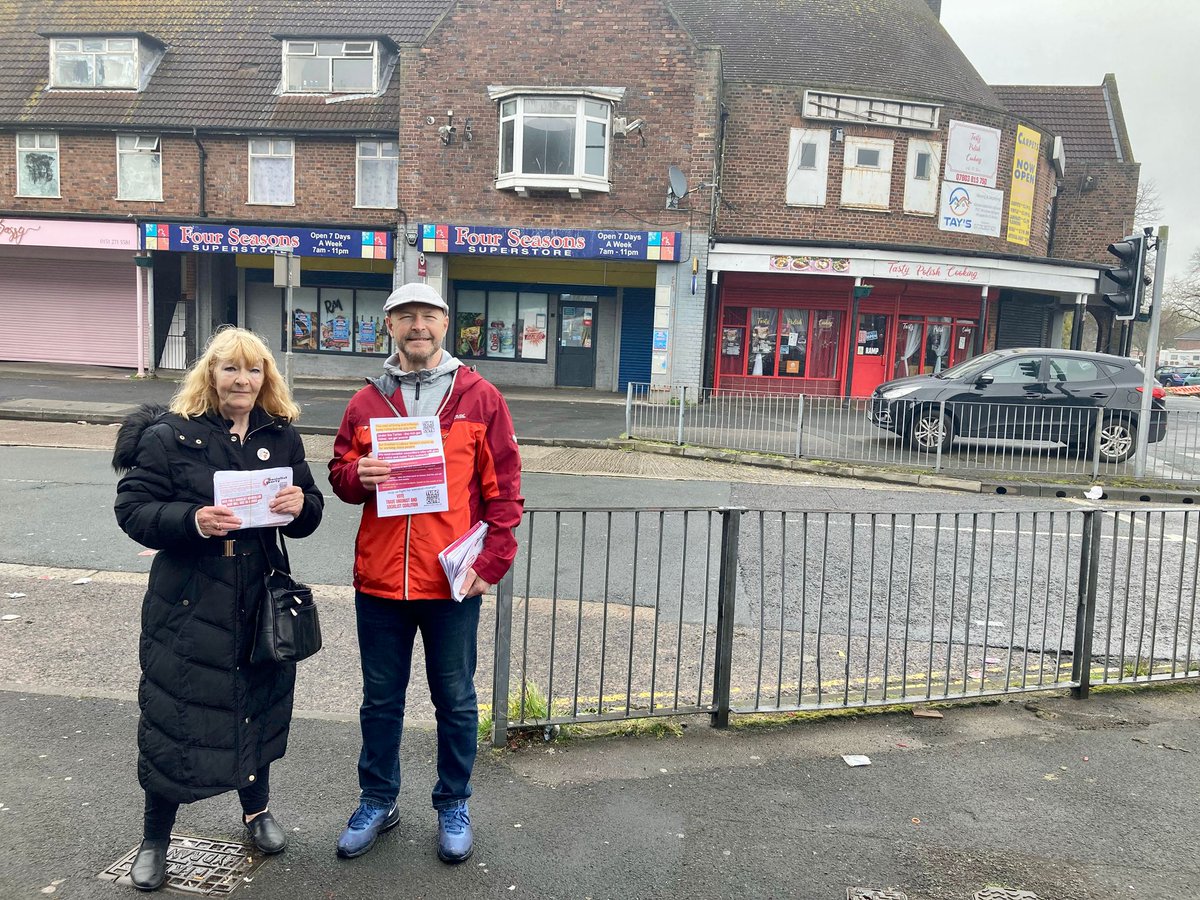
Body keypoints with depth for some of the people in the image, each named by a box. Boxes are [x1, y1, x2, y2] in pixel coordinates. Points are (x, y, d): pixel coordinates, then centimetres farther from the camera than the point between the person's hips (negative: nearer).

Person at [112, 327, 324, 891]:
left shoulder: (281, 437, 4)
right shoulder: (169, 434, -7)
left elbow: (306, 516, 8)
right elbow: (133, 509, -10)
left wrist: (300, 505, -15)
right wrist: (192, 521, -27)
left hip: (260, 601, 4)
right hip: (188, 605, -3)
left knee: (258, 703, 17)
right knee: (174, 717, 5)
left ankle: (256, 809, 41)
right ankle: (155, 840, 28)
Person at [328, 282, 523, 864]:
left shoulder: (480, 398, -2)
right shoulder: (366, 402, 6)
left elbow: (504, 488, -2)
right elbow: (340, 475, 10)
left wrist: (492, 563, -8)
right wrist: (358, 475, -13)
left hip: (453, 581, -2)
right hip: (379, 577, 3)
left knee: (455, 701, 12)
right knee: (380, 700, 16)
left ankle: (453, 806, 31)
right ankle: (378, 802, 36)